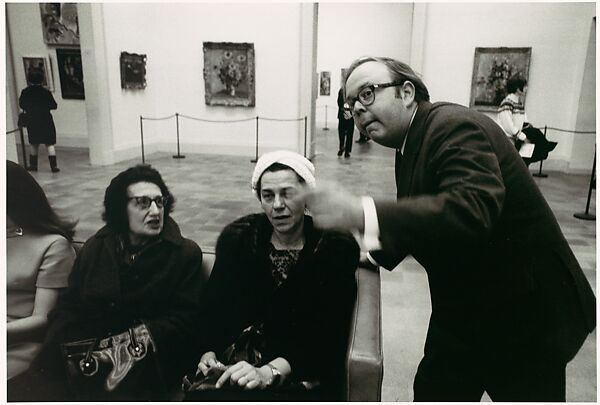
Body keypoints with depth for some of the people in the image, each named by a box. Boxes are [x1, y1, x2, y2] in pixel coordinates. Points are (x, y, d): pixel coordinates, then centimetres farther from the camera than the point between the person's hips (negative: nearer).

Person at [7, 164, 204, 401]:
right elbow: (67, 309, 9)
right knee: (16, 394, -17)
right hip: (83, 357, 3)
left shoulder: (185, 254, 1)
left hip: (144, 364, -3)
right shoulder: (96, 247, 13)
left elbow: (184, 320, -4)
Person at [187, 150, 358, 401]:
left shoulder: (337, 248, -5)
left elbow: (328, 330, -12)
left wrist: (270, 372, -24)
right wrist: (209, 353, -14)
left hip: (305, 371, -2)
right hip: (240, 359, 3)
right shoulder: (237, 237, 6)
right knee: (201, 395, -25)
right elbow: (215, 305, 4)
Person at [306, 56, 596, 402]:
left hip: (525, 312, -8)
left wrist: (361, 214, -46)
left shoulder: (455, 127, -23)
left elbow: (472, 210, -40)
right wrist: (366, 252, 1)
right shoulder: (411, 145, 5)